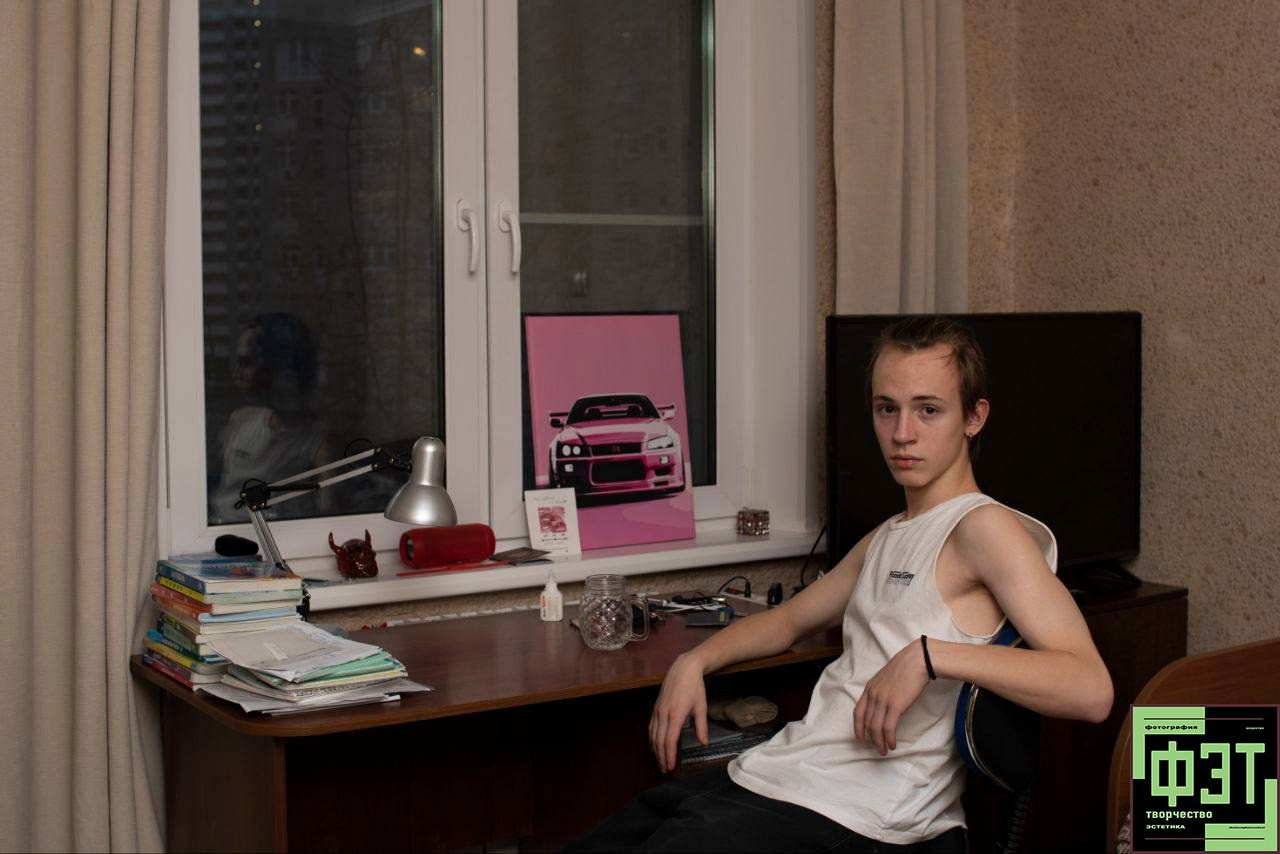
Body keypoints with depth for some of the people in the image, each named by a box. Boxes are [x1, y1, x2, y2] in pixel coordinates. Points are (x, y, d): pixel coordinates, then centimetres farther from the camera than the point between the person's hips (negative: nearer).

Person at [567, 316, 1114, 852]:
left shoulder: (984, 527, -8)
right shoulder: (884, 541, 19)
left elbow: (1090, 690, -18)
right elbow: (789, 619, 34)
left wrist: (931, 656, -27)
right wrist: (695, 663, 15)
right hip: (770, 775, 8)